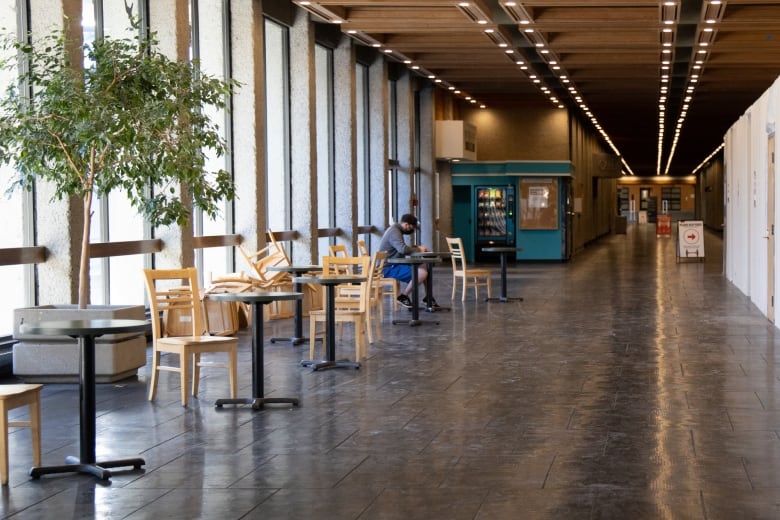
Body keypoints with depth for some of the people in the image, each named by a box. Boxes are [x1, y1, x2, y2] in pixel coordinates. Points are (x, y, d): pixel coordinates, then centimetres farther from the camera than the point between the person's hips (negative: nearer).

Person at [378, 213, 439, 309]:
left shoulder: (396, 230, 15)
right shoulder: (394, 232, -18)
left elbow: (403, 248, 23)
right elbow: (403, 249, -33)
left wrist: (417, 247, 5)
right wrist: (418, 249, -16)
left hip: (394, 265, 11)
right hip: (389, 269, -11)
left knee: (424, 267, 10)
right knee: (422, 272, -22)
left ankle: (428, 297, 17)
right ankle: (403, 296, -10)